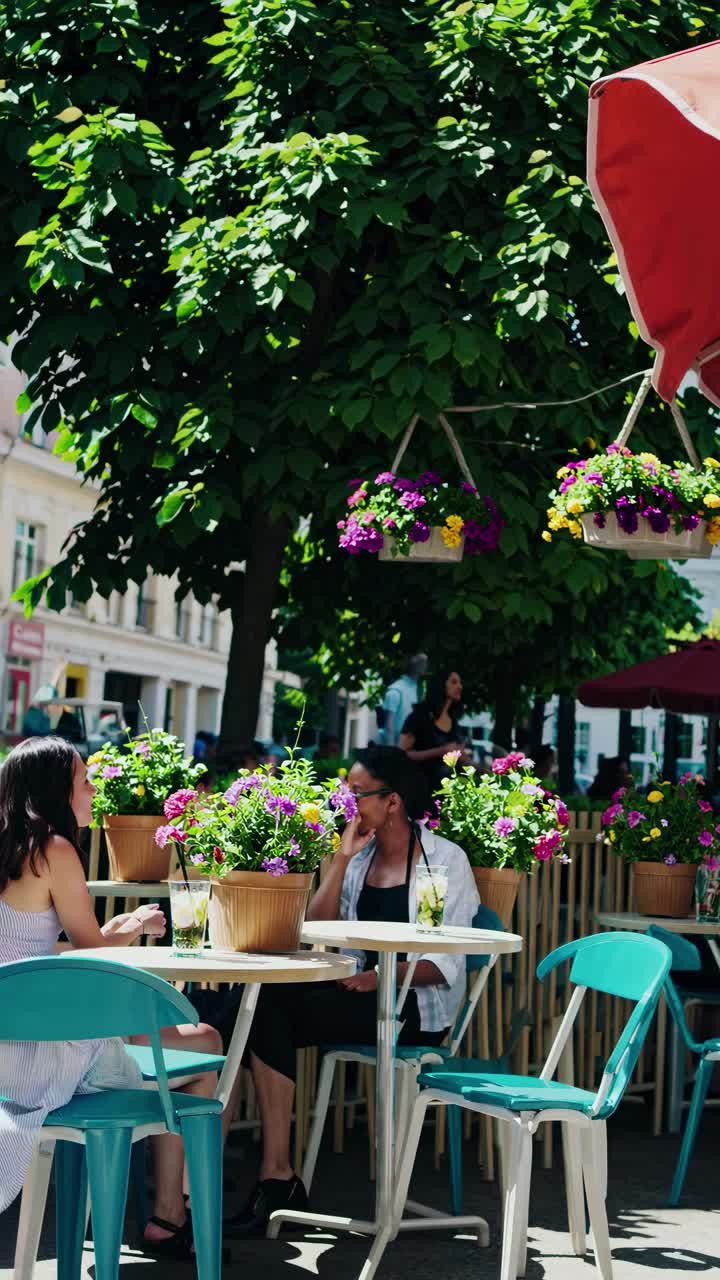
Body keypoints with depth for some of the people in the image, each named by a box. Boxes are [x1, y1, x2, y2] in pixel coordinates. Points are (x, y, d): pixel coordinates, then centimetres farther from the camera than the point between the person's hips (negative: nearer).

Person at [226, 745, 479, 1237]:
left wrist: (381, 976, -24)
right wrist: (342, 858, -2)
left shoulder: (446, 860, -2)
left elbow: (446, 965, -10)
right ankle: (277, 1175, -27)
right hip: (360, 994, 6)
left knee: (276, 1007, -26)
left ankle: (278, 1176, -18)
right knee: (267, 1004, -24)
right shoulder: (360, 856, 16)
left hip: (417, 1008, -6)